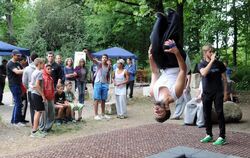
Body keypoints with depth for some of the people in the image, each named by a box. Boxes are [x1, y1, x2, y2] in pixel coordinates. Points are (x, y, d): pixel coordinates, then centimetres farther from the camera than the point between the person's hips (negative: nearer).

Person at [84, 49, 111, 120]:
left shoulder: (108, 66, 7)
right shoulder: (99, 63, -6)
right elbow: (92, 59, -23)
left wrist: (108, 84, 12)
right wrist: (87, 52, -39)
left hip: (105, 84, 4)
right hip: (98, 83, -4)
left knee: (103, 100, 11)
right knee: (97, 99, -1)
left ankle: (103, 114, 21)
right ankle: (96, 115, 4)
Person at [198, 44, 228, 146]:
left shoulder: (219, 64, 0)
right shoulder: (202, 64, 0)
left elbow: (224, 79, 5)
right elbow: (203, 73, -23)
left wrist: (225, 92, 0)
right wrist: (212, 61, -24)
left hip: (218, 92, -2)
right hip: (206, 93, 2)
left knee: (219, 113, -5)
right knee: (207, 114, 8)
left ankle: (222, 137, -1)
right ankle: (209, 135, 22)